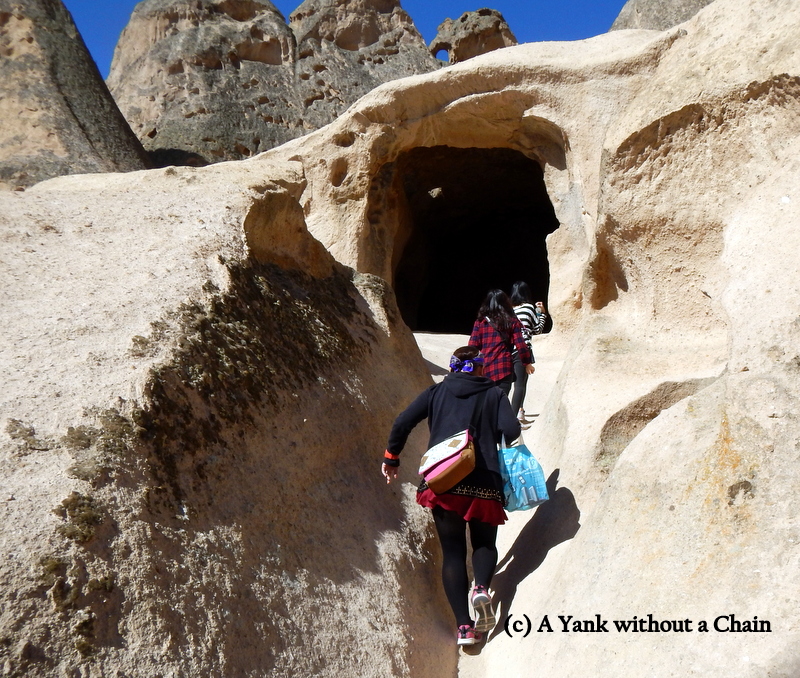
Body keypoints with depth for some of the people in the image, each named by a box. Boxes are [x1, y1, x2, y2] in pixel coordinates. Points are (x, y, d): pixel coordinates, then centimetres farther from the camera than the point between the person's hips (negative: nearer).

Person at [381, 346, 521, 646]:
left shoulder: (437, 391, 12)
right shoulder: (493, 394, 8)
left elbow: (403, 422, 3)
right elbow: (511, 431, -7)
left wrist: (391, 457, 14)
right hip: (484, 482, -1)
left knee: (452, 551, 10)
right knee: (485, 542, 19)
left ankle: (464, 627, 1)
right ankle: (481, 587, -11)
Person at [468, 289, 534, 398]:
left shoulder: (480, 322, 3)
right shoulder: (512, 322, 3)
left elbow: (473, 346, -1)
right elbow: (521, 345, 0)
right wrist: (527, 363, 13)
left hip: (484, 369, 1)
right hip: (504, 368, -1)